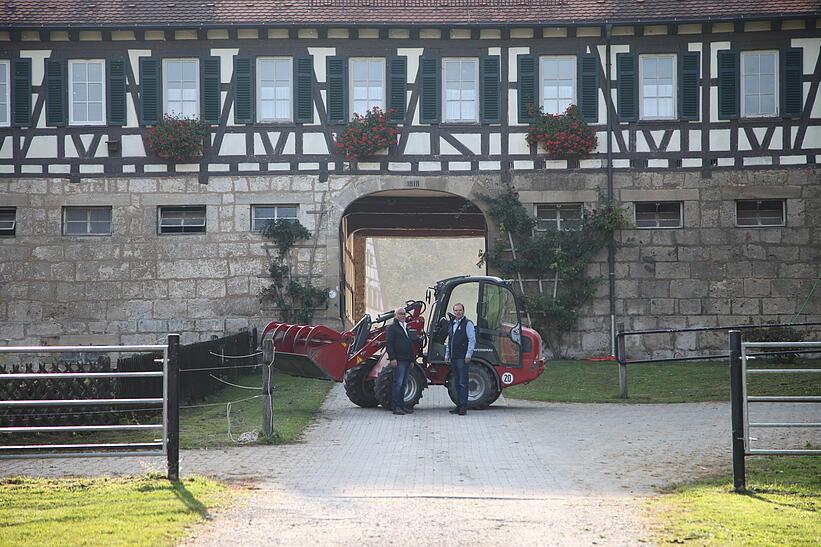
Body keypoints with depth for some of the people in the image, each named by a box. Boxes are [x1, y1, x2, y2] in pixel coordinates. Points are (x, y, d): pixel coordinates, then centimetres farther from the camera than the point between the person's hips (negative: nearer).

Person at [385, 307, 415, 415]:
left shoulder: (406, 327, 20)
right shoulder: (392, 327, -5)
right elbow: (388, 343, -12)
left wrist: (411, 359, 18)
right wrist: (392, 358, -19)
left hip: (407, 360, 8)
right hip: (399, 361, -8)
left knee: (403, 384, 11)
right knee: (398, 384, -8)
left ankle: (402, 405, 15)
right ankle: (396, 407, -7)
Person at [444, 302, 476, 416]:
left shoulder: (467, 324, -5)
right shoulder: (452, 324, 18)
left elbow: (472, 340, -10)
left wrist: (468, 355, -16)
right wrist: (447, 354, 19)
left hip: (463, 358, -8)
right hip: (453, 358, 8)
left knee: (463, 383, -8)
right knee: (457, 383, 11)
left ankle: (463, 407, -8)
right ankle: (459, 406, 15)